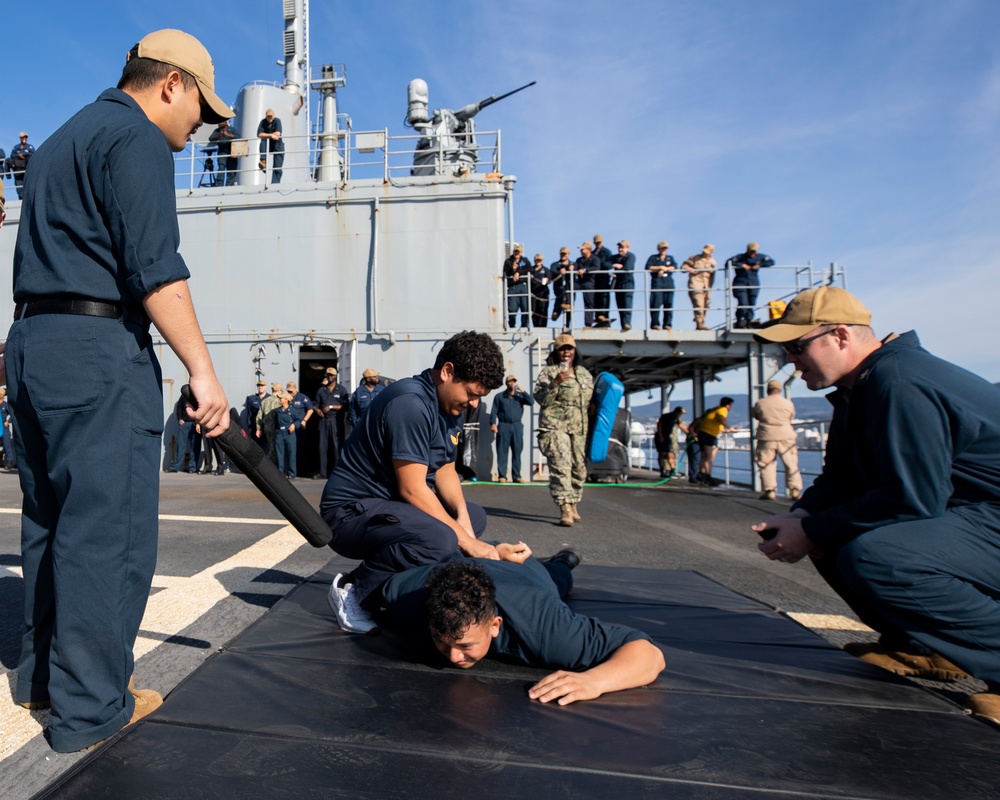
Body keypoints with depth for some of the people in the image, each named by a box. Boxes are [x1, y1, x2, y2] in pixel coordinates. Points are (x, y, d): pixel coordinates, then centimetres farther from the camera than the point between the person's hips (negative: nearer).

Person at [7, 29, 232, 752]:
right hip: (99, 347, -10)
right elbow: (155, 267, -17)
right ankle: (91, 708, 3)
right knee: (108, 529, -5)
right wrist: (202, 369, -20)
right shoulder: (137, 138, -5)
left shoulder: (61, 140, 26)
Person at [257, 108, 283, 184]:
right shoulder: (263, 122, -5)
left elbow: (278, 134, -22)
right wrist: (271, 135, -25)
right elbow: (259, 135, -16)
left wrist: (266, 135, -11)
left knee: (277, 168, -9)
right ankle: (263, 162, -34)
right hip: (267, 145, 2)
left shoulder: (277, 121, -10)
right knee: (263, 142, -34)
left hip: (277, 146, -2)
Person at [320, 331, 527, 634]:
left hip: (389, 504, 10)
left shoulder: (449, 405, 6)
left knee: (475, 516, 16)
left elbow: (445, 470, 9)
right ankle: (353, 591, -11)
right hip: (350, 511, -10)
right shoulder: (411, 403, -24)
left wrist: (463, 516, -10)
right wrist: (468, 543, -22)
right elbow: (412, 489, -26)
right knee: (439, 538, -34)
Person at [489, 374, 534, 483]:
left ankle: (516, 476, 8)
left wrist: (522, 391, -7)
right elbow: (494, 411, 4)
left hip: (517, 426, 2)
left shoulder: (520, 396, 11)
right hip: (504, 426, -2)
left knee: (517, 451, 3)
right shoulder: (499, 396, 7)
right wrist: (493, 423, -9)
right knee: (502, 452, -2)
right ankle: (502, 476, 2)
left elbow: (531, 402, -4)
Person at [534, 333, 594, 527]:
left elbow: (592, 399, 30)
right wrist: (555, 383, -17)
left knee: (579, 468, 6)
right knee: (560, 465, -16)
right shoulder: (548, 372, 4)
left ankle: (573, 506, 20)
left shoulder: (584, 373, 20)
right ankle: (565, 509, -18)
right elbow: (540, 399, -5)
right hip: (555, 426, -5)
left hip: (580, 429, 6)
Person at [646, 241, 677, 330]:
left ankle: (667, 325, -3)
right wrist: (660, 267, -5)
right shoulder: (653, 258, 15)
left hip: (668, 283, 3)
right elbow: (648, 267, -3)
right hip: (656, 283, -3)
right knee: (656, 303, -13)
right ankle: (655, 324, -10)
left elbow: (675, 267, 5)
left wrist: (664, 269, -7)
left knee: (669, 304, -4)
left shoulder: (670, 258, 23)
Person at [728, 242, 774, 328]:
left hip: (753, 284, 4)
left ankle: (749, 322, 13)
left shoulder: (760, 257, 10)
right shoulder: (740, 257, -1)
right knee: (743, 304, -15)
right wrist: (741, 265, -18)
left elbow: (771, 262, 9)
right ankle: (739, 322, 3)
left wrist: (760, 265, -4)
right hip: (740, 284, -4)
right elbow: (728, 263, -13)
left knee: (752, 304, 1)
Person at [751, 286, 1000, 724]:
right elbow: (840, 479, 14)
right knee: (830, 535, 11)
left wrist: (812, 532, -19)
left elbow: (913, 498, -27)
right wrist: (801, 516, -6)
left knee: (870, 558, -32)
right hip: (961, 517, 11)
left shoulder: (898, 383, -22)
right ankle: (927, 648, 12)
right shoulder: (858, 390, 11)